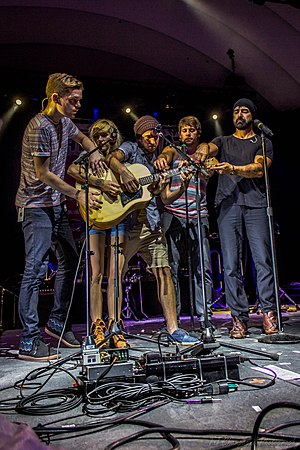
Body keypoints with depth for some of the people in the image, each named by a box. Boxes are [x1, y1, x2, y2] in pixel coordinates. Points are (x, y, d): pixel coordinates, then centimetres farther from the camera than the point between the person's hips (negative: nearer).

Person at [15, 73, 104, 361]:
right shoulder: (39, 126, -17)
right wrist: (78, 194, -14)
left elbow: (81, 137, 30)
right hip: (36, 206, -9)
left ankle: (57, 323, 25)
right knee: (35, 270, -9)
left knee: (70, 263, 11)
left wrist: (94, 152, 8)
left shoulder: (64, 122, 9)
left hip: (56, 204, 9)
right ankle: (28, 342, 0)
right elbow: (43, 173, -17)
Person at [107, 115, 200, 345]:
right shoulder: (130, 148, 8)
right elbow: (112, 158, -14)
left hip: (152, 225, 5)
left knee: (164, 272, 0)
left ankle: (173, 328, 6)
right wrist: (124, 172, -31)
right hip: (126, 223, -4)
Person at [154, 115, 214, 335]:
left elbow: (208, 172, -2)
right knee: (171, 268, -3)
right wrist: (161, 160, -33)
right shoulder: (173, 151, 15)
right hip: (173, 215, -1)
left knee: (203, 269, -2)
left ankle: (206, 319, 7)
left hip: (198, 216, 1)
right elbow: (164, 157, -8)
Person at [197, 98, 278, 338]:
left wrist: (233, 169, -19)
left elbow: (259, 169, -2)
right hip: (228, 204, 1)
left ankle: (269, 313, 2)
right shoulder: (223, 141, 24)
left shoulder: (263, 142, 17)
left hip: (256, 204, -1)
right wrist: (203, 150, -25)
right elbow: (208, 147, 0)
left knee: (262, 259, -9)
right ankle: (239, 317, 2)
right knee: (231, 264, -4)